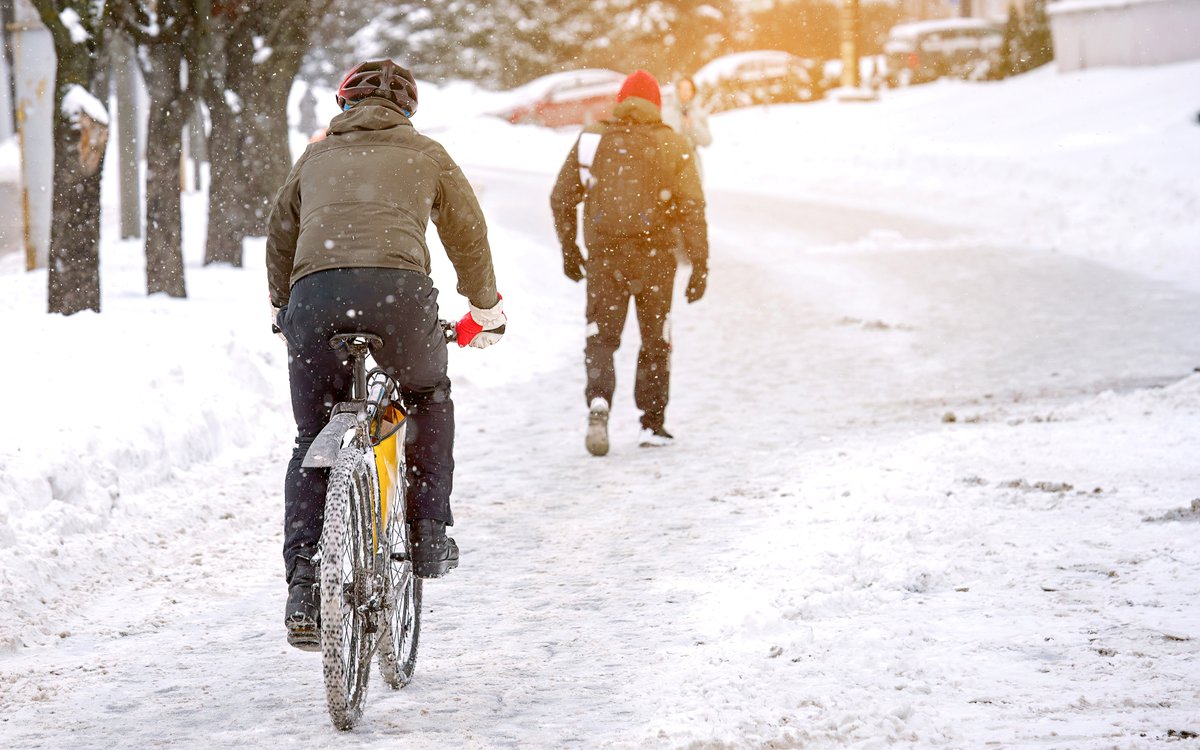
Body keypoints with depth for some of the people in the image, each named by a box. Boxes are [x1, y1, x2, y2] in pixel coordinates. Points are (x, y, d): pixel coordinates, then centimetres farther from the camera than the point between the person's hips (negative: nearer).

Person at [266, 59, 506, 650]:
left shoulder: (316, 157, 30)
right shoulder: (426, 155, 25)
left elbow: (279, 237, 37)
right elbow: (468, 235, 32)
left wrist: (283, 314, 53)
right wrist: (485, 310, 47)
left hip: (314, 291, 1)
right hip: (399, 286, -1)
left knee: (313, 441, 12)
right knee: (429, 401, 27)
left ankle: (304, 585, 1)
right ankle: (429, 533, 16)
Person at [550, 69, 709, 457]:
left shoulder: (592, 139, 4)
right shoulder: (672, 145, -1)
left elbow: (561, 199, 7)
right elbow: (692, 209, -6)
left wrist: (569, 251, 19)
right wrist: (700, 265, -3)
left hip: (603, 255, 1)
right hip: (654, 255, -1)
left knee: (601, 337, 7)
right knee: (655, 342, 13)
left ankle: (599, 400, -19)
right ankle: (653, 423, 16)